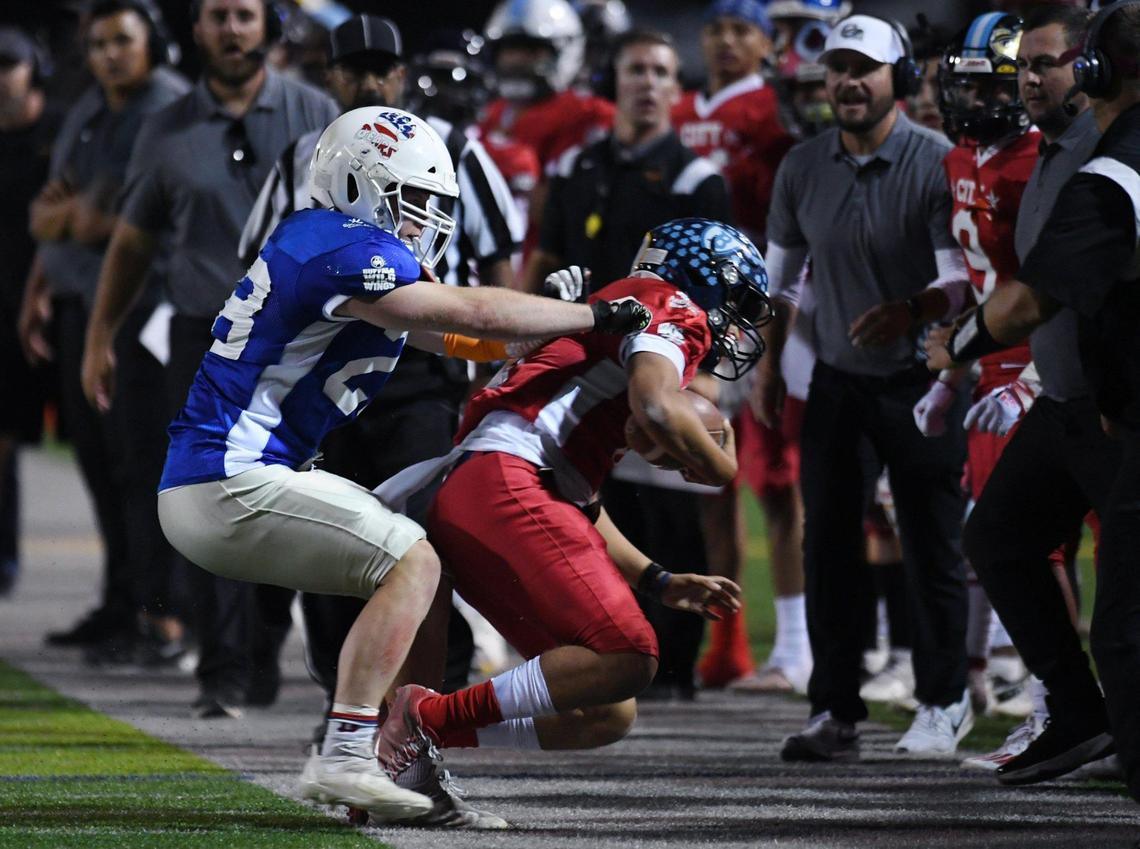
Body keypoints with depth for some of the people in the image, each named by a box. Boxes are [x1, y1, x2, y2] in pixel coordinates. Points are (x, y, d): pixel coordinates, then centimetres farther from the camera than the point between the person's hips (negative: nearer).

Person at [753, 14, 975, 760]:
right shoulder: (803, 168, 3)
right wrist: (769, 363, 14)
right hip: (838, 381, 4)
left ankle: (943, 701, 17)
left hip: (919, 382, -4)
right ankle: (836, 712, 5)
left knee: (932, 549, 2)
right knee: (829, 549, 1)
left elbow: (963, 279, -19)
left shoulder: (937, 165, -14)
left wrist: (911, 311, -37)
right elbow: (780, 273, 16)